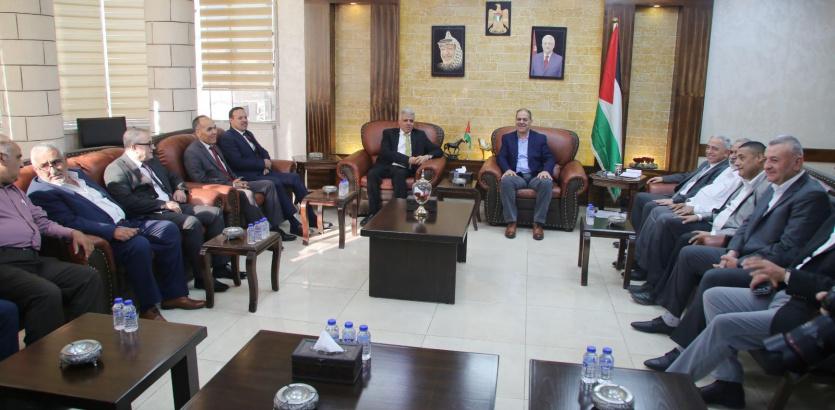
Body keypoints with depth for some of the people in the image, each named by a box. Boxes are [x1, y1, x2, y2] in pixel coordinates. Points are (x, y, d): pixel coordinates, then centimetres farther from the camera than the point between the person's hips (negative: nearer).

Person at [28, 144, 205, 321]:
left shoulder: (77, 173, 20)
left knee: (169, 229, -3)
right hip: (103, 237, -9)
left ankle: (173, 294, 0)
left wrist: (125, 223, 9)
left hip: (124, 224, 9)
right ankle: (147, 307, -19)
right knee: (139, 244, -33)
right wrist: (113, 231, -27)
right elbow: (71, 223, -19)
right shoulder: (40, 192, -7)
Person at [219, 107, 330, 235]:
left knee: (295, 177, -5)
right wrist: (263, 163, -11)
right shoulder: (226, 138, -8)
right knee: (276, 183, -33)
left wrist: (266, 165, -2)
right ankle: (294, 224, -29)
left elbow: (263, 152, 21)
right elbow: (238, 162, -18)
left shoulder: (248, 134, 19)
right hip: (248, 176, -9)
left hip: (262, 171, 9)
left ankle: (311, 217, -5)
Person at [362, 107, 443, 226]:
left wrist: (427, 156, -10)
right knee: (372, 173, -30)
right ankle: (374, 212, -24)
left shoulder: (420, 135, 19)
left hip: (405, 169, 0)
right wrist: (408, 159, -14)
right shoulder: (389, 133, 14)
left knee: (399, 174, -35)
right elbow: (385, 153, -4)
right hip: (388, 166, 1)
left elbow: (438, 150, 14)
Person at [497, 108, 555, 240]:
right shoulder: (507, 138, 17)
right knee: (506, 181, -35)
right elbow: (501, 157, 7)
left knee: (547, 183, -34)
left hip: (535, 176, 0)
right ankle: (511, 222, -26)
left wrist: (546, 170, -15)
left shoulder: (540, 138, 14)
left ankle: (538, 223, -25)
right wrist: (507, 169, -15)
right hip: (516, 176, 0)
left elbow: (549, 159, 7)